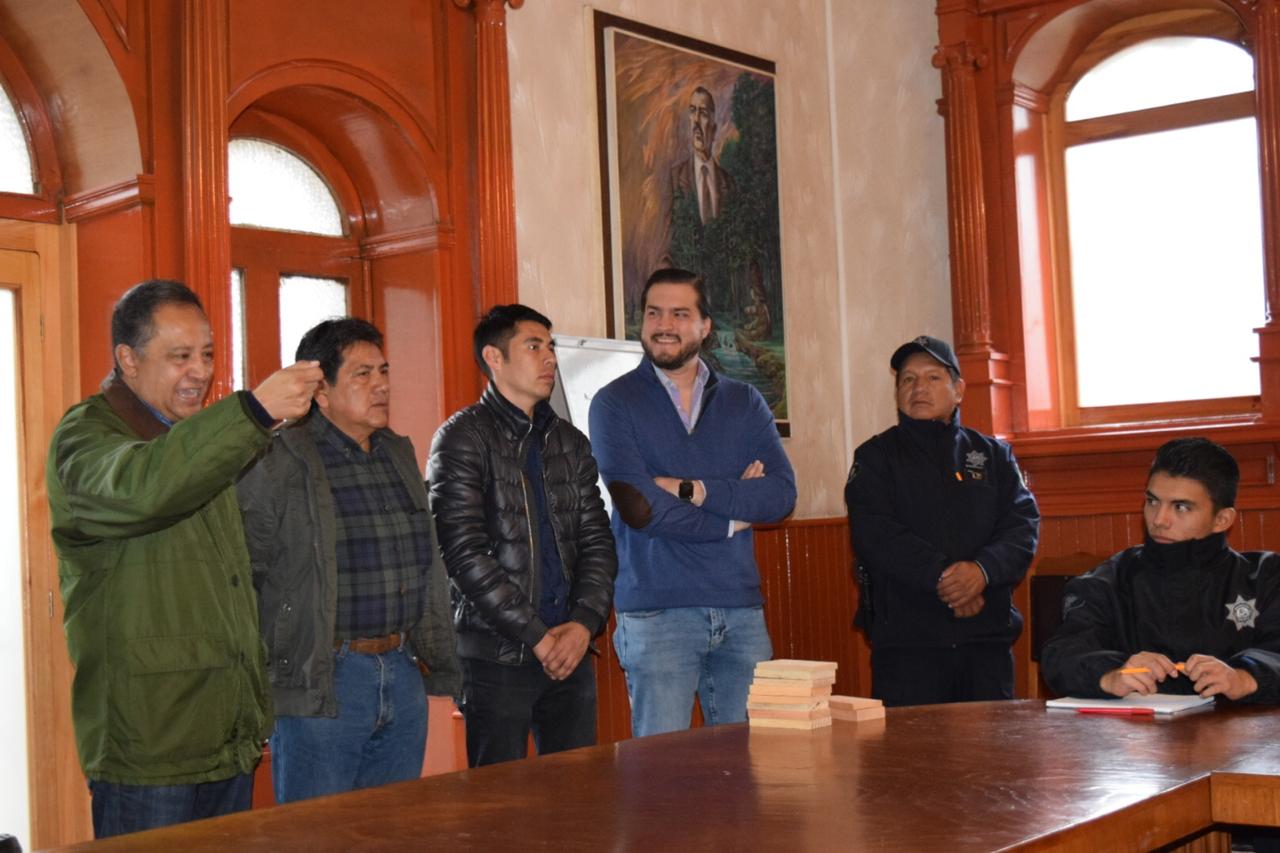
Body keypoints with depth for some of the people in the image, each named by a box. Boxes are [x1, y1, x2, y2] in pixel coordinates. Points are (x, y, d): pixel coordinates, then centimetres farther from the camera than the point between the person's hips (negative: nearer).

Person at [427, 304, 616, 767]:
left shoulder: (570, 442, 15)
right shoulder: (463, 438, -5)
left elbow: (597, 542, 12)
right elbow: (466, 554, -13)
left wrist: (584, 622, -5)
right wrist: (536, 636, -13)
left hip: (571, 650, 6)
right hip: (495, 655, -5)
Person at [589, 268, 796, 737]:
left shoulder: (744, 402, 12)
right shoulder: (615, 403, 1)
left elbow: (782, 494, -2)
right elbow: (640, 507, -12)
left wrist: (692, 489, -12)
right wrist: (735, 514, -3)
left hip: (741, 609, 4)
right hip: (656, 610, -3)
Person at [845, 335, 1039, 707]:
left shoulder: (994, 455, 16)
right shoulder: (876, 457, 8)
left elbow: (1024, 526, 3)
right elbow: (874, 535, -6)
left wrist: (982, 569, -17)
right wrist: (942, 576, -18)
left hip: (987, 635, 3)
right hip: (905, 638, -2)